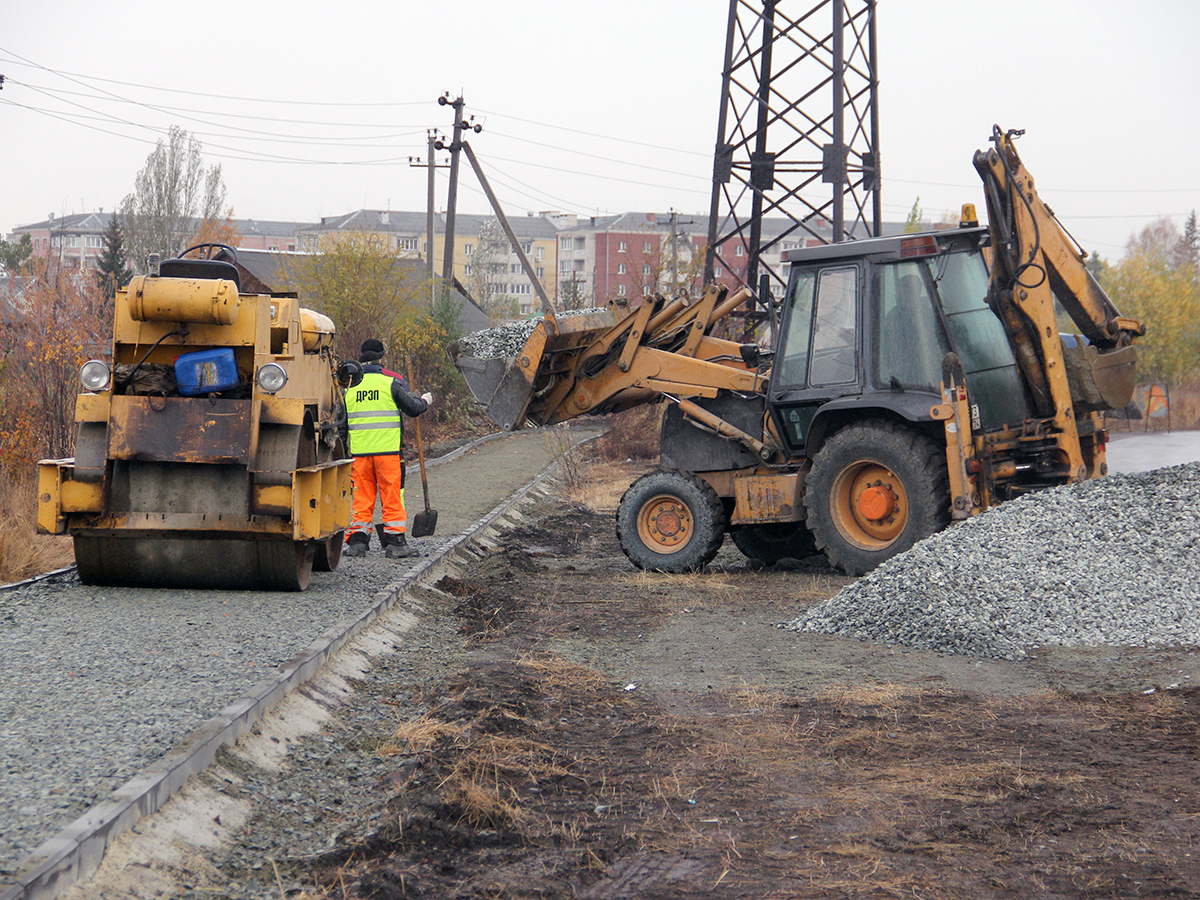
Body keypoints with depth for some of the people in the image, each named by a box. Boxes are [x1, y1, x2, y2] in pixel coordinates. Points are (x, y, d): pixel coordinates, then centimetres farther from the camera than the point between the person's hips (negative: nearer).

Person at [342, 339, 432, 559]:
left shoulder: (349, 386, 7)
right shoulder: (391, 382, -4)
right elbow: (413, 408, 0)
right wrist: (425, 400, 22)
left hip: (359, 451, 3)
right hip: (388, 449, -3)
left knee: (361, 498, 9)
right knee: (392, 497, 2)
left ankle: (357, 540, 5)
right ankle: (395, 542, 3)